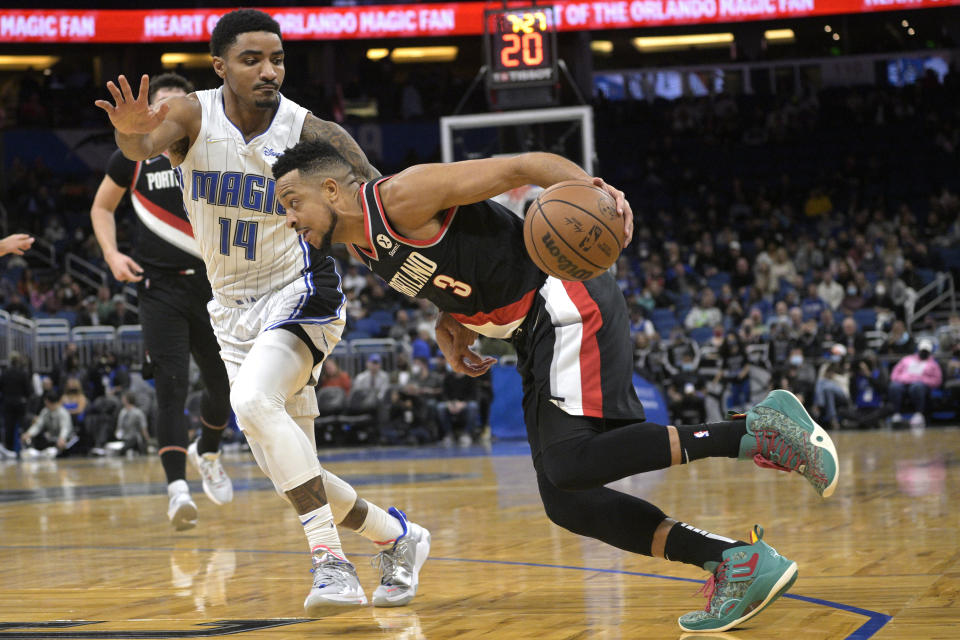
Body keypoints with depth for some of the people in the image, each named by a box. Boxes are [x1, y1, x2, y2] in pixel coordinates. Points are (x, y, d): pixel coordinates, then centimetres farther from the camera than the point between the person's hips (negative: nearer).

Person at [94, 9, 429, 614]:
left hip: (299, 294, -4)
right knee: (290, 474, 8)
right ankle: (398, 538, 32)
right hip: (235, 309, 5)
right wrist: (132, 132, -58)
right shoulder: (192, 115, -11)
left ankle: (331, 558, -32)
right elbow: (144, 144, -33)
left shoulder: (313, 135, -15)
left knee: (254, 401, -34)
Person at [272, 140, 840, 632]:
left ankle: (757, 429, -21)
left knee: (571, 463, -25)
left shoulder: (400, 197, -13)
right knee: (565, 499, 0)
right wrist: (452, 322, 7)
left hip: (569, 306, -10)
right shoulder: (367, 246, 15)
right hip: (538, 334, 10)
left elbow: (521, 167, -18)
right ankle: (737, 563, -2)